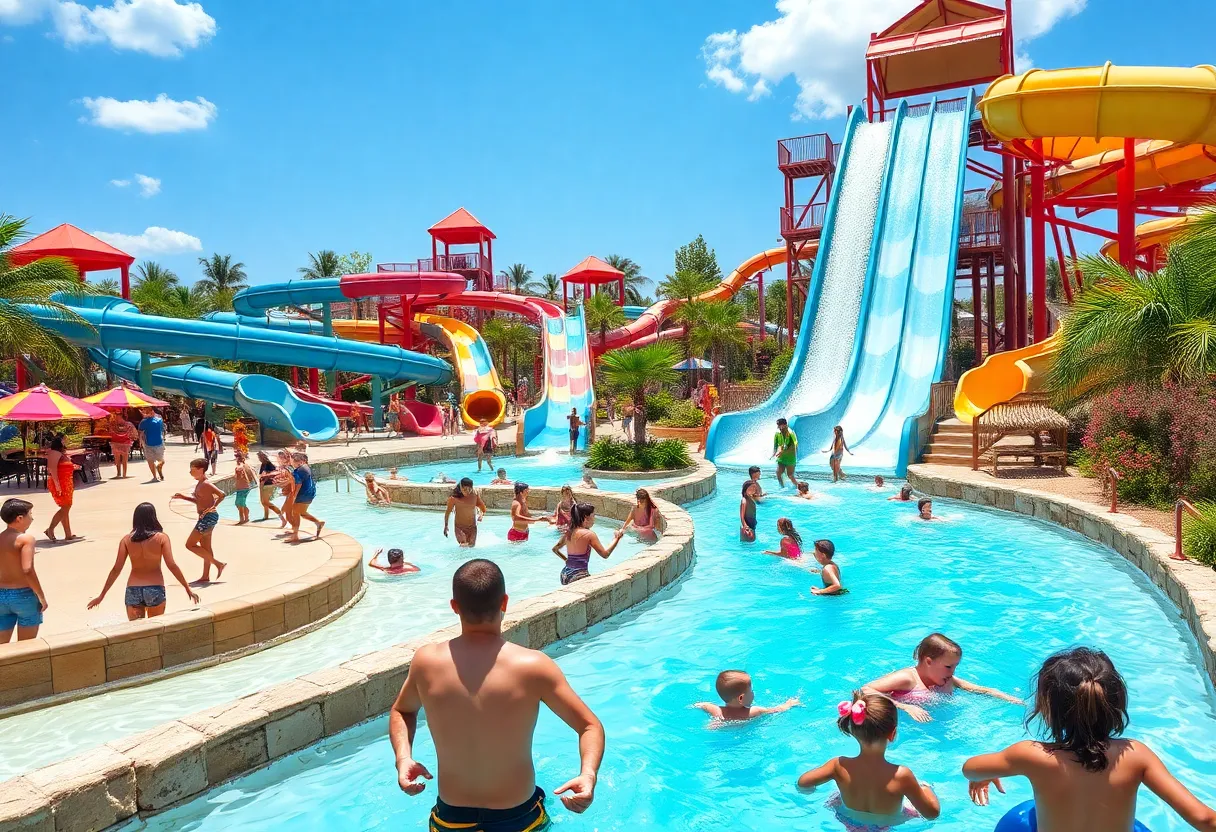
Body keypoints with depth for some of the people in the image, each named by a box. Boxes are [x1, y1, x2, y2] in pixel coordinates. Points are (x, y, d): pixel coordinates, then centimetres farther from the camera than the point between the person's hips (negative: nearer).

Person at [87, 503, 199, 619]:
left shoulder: (127, 540, 1)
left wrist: (102, 595, 9)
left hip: (133, 591, 1)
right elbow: (172, 565, -9)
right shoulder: (161, 537, -5)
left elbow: (116, 569, 0)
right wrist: (188, 588, -4)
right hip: (155, 589, -1)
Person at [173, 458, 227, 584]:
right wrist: (183, 497, 16)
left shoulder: (205, 484, -18)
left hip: (208, 517, -10)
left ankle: (218, 564, -5)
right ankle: (206, 576, 20)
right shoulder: (199, 483, 12)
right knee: (205, 547, 13)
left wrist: (212, 508, -28)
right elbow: (198, 501, 22)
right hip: (205, 518, 10)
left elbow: (221, 494, -28)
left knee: (190, 544, -5)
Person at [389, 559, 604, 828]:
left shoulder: (426, 661, -12)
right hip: (517, 818, -2)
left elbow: (401, 711, 8)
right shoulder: (533, 666, -21)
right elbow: (590, 727, -15)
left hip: (451, 818, 2)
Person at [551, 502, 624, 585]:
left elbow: (555, 549, 21)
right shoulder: (589, 534, -12)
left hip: (565, 574, 8)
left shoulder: (569, 532, 9)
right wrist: (617, 538, 1)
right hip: (579, 576, -8)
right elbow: (605, 554, -8)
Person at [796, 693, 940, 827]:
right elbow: (933, 813, -22)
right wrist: (926, 790, -2)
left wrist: (810, 789, 6)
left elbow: (802, 783, -16)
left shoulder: (840, 766, -29)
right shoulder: (901, 775, -36)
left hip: (848, 823, 2)